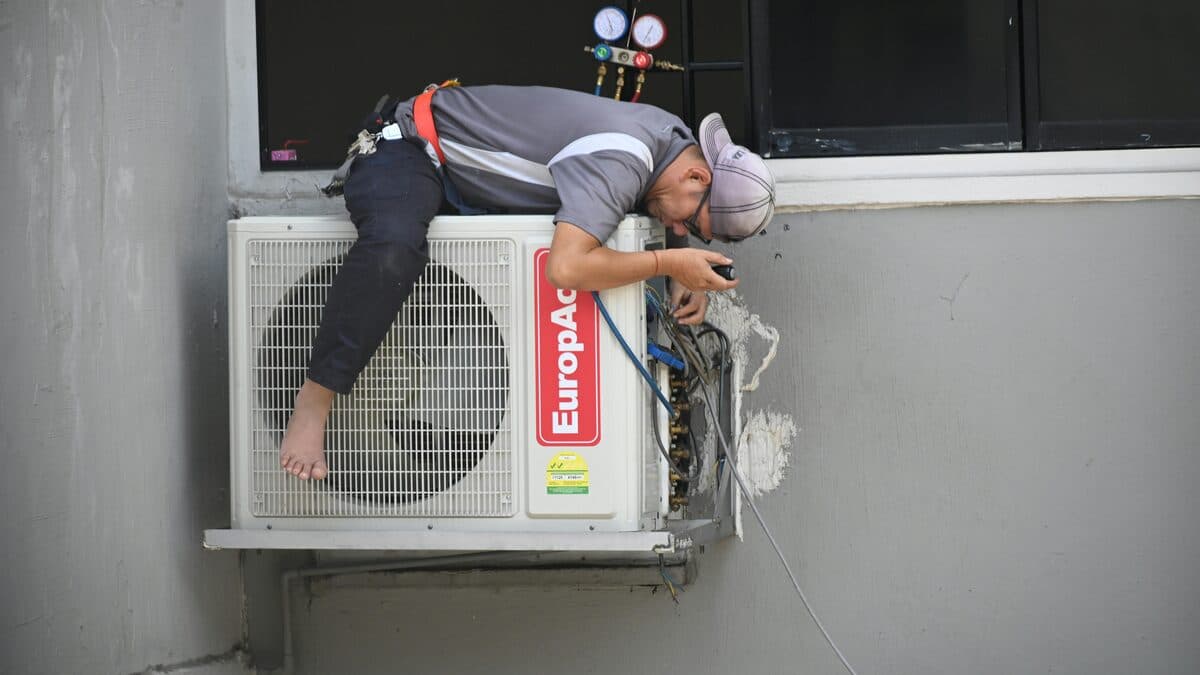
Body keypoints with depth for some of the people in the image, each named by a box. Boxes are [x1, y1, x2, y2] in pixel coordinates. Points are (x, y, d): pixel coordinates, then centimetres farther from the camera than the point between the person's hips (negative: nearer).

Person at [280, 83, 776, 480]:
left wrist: (685, 282, -4)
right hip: (411, 150, -10)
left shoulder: (675, 137, -3)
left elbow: (670, 226, 18)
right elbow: (565, 268, -44)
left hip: (466, 171, 10)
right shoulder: (622, 159, -33)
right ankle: (312, 405, -32)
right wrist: (667, 262, -30)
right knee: (393, 249, -40)